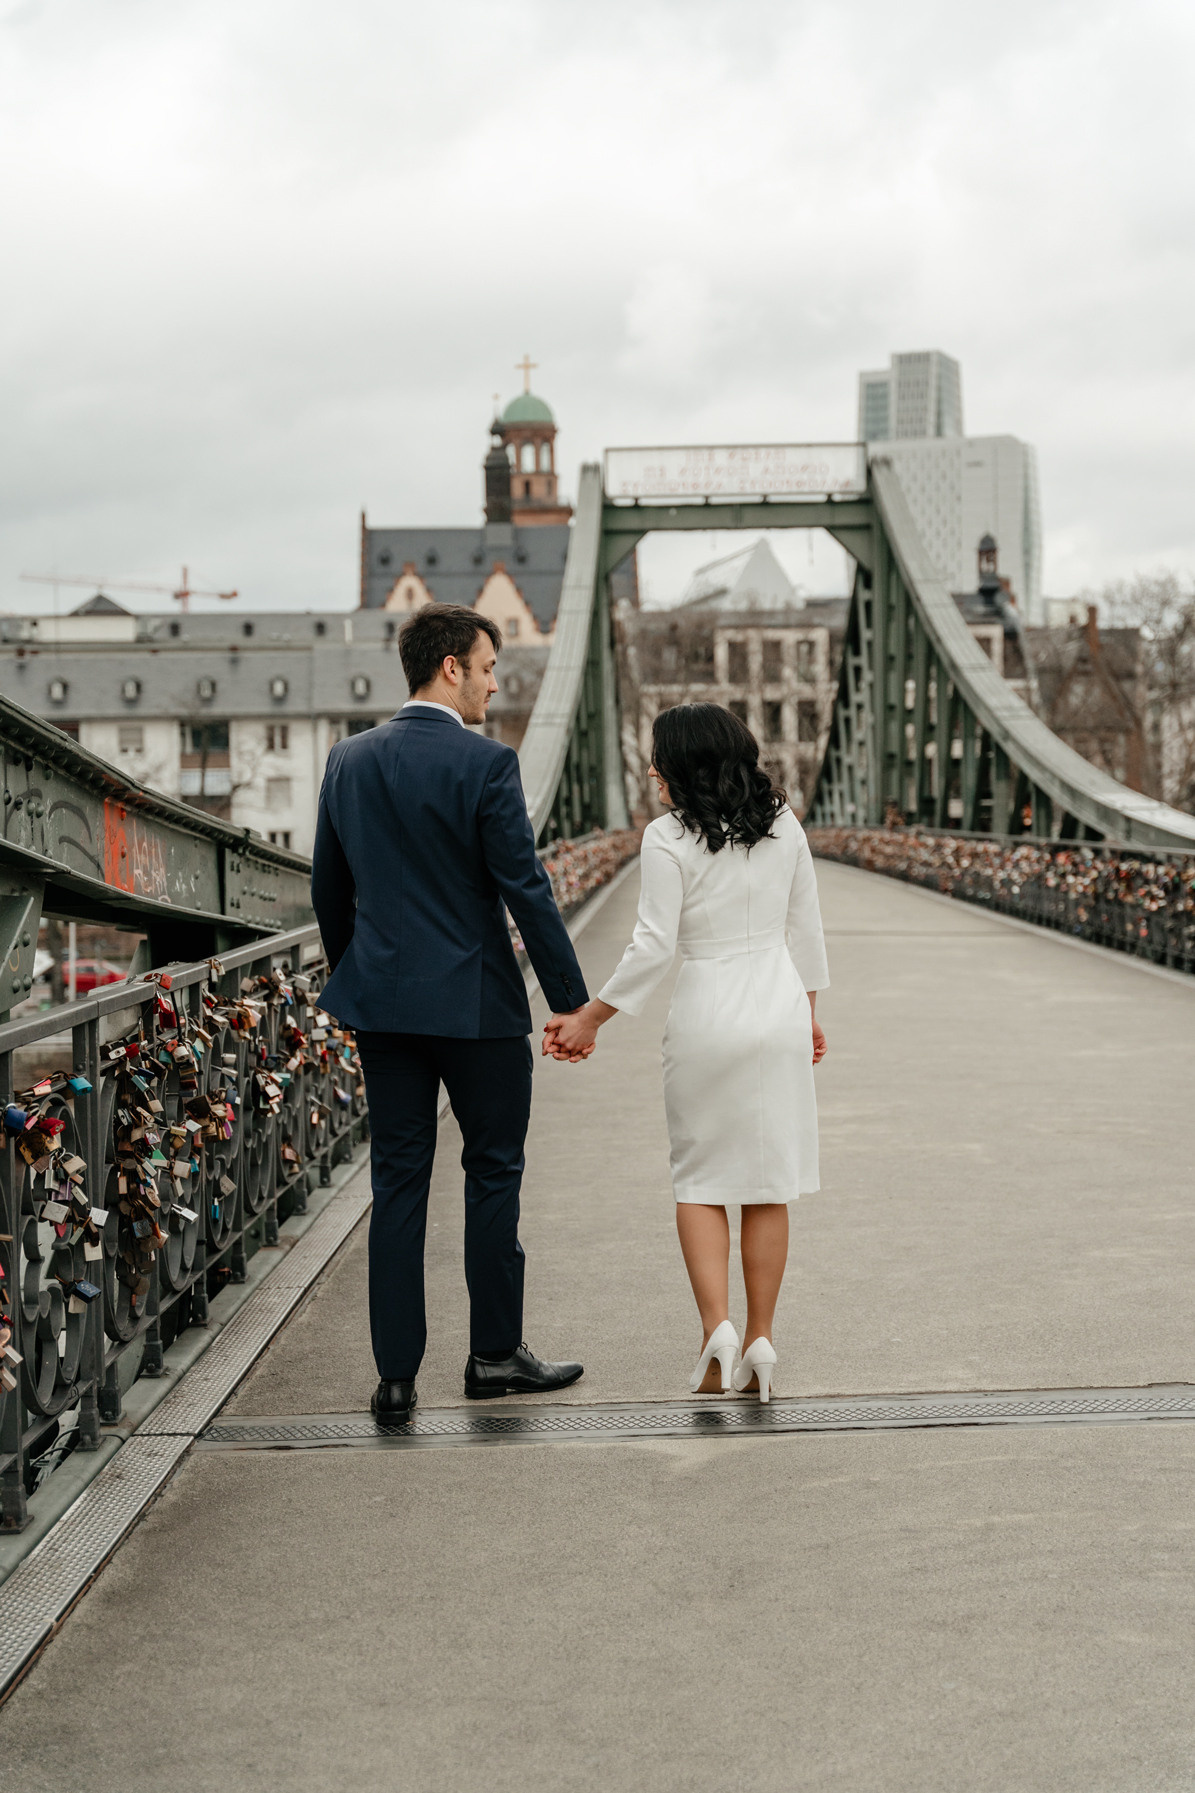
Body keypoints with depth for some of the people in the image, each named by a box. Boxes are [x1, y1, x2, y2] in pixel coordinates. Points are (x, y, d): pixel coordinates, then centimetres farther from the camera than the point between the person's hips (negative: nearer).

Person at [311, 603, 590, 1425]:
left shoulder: (349, 760, 6)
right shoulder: (485, 763, -12)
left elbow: (329, 889, 13)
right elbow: (526, 887, -13)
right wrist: (573, 1000, -7)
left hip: (380, 998, 5)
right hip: (474, 1002, -5)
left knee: (399, 1179, 8)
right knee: (493, 1169, 10)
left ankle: (396, 1375, 9)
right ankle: (495, 1353, 17)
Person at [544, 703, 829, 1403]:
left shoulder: (669, 838, -12)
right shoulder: (783, 824, 4)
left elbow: (655, 947, -14)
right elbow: (805, 927, 10)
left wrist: (590, 1019, -6)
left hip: (707, 1013, -4)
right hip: (779, 1004, 4)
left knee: (699, 1180, 9)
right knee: (769, 1181, 8)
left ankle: (717, 1325, -6)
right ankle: (760, 1338, 11)